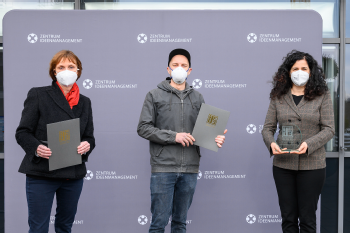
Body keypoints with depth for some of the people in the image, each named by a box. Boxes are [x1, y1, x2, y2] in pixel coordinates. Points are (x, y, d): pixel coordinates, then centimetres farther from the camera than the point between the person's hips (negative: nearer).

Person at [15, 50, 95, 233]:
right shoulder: (38, 95, -1)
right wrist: (36, 148, -24)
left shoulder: (84, 102, 12)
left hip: (74, 175, 4)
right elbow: (22, 132, -3)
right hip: (41, 174, -4)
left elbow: (89, 137, 13)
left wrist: (87, 145, -11)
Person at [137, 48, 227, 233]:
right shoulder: (155, 95, 2)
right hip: (163, 168, -3)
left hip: (189, 169, 4)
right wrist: (173, 136, -14)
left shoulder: (197, 98, 12)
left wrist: (215, 138, -10)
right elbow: (143, 128, -4)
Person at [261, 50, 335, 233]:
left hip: (312, 165, -2)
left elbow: (329, 129, -4)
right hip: (283, 164, 2)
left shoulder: (322, 96, 1)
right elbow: (268, 128, 6)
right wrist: (271, 143, -16)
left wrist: (308, 144, -20)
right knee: (288, 217, 8)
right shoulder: (278, 97, 7)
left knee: (307, 218, 4)